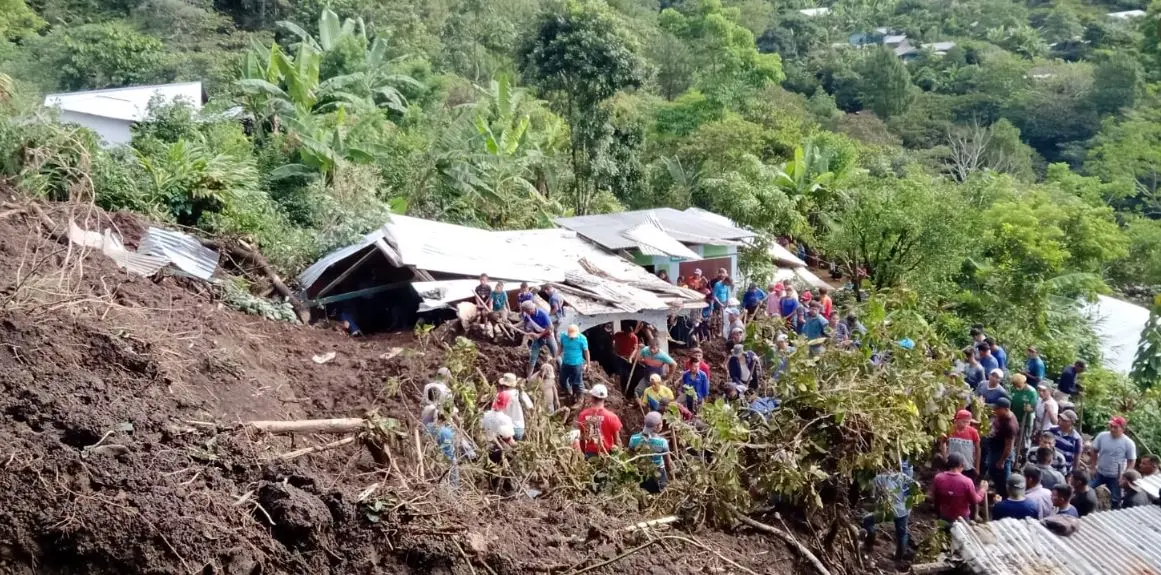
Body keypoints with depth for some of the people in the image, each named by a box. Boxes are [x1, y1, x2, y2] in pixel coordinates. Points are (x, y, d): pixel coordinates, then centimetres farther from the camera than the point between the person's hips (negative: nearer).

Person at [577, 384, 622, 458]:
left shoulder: (583, 415, -6)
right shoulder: (611, 417, -15)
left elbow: (579, 437, 4)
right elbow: (617, 441, -8)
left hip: (589, 453, 3)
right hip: (606, 454, -3)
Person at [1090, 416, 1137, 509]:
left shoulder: (1128, 443, -17)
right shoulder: (1102, 436, -11)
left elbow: (1131, 461, -9)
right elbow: (1094, 452, 2)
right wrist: (1092, 466, 0)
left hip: (1116, 477, -3)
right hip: (1099, 473, 3)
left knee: (1115, 500, 8)